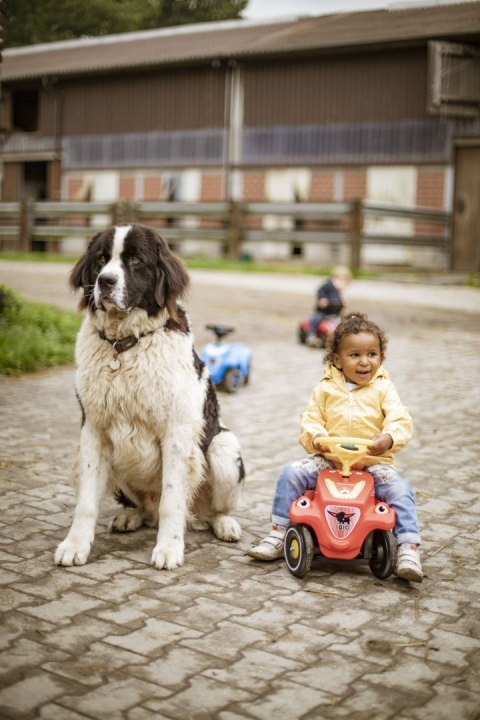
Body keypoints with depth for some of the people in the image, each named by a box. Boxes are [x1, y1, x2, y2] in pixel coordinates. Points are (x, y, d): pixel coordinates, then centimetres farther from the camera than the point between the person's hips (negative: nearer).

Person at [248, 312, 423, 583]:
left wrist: (388, 439, -33)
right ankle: (278, 535, -4)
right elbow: (310, 421, 6)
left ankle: (409, 550, -19)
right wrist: (316, 438, -18)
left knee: (400, 489, -27)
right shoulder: (326, 388, 7)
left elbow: (402, 422, -9)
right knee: (291, 474, -17)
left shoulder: (383, 388, 2)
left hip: (373, 462, -2)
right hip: (329, 460, 2)